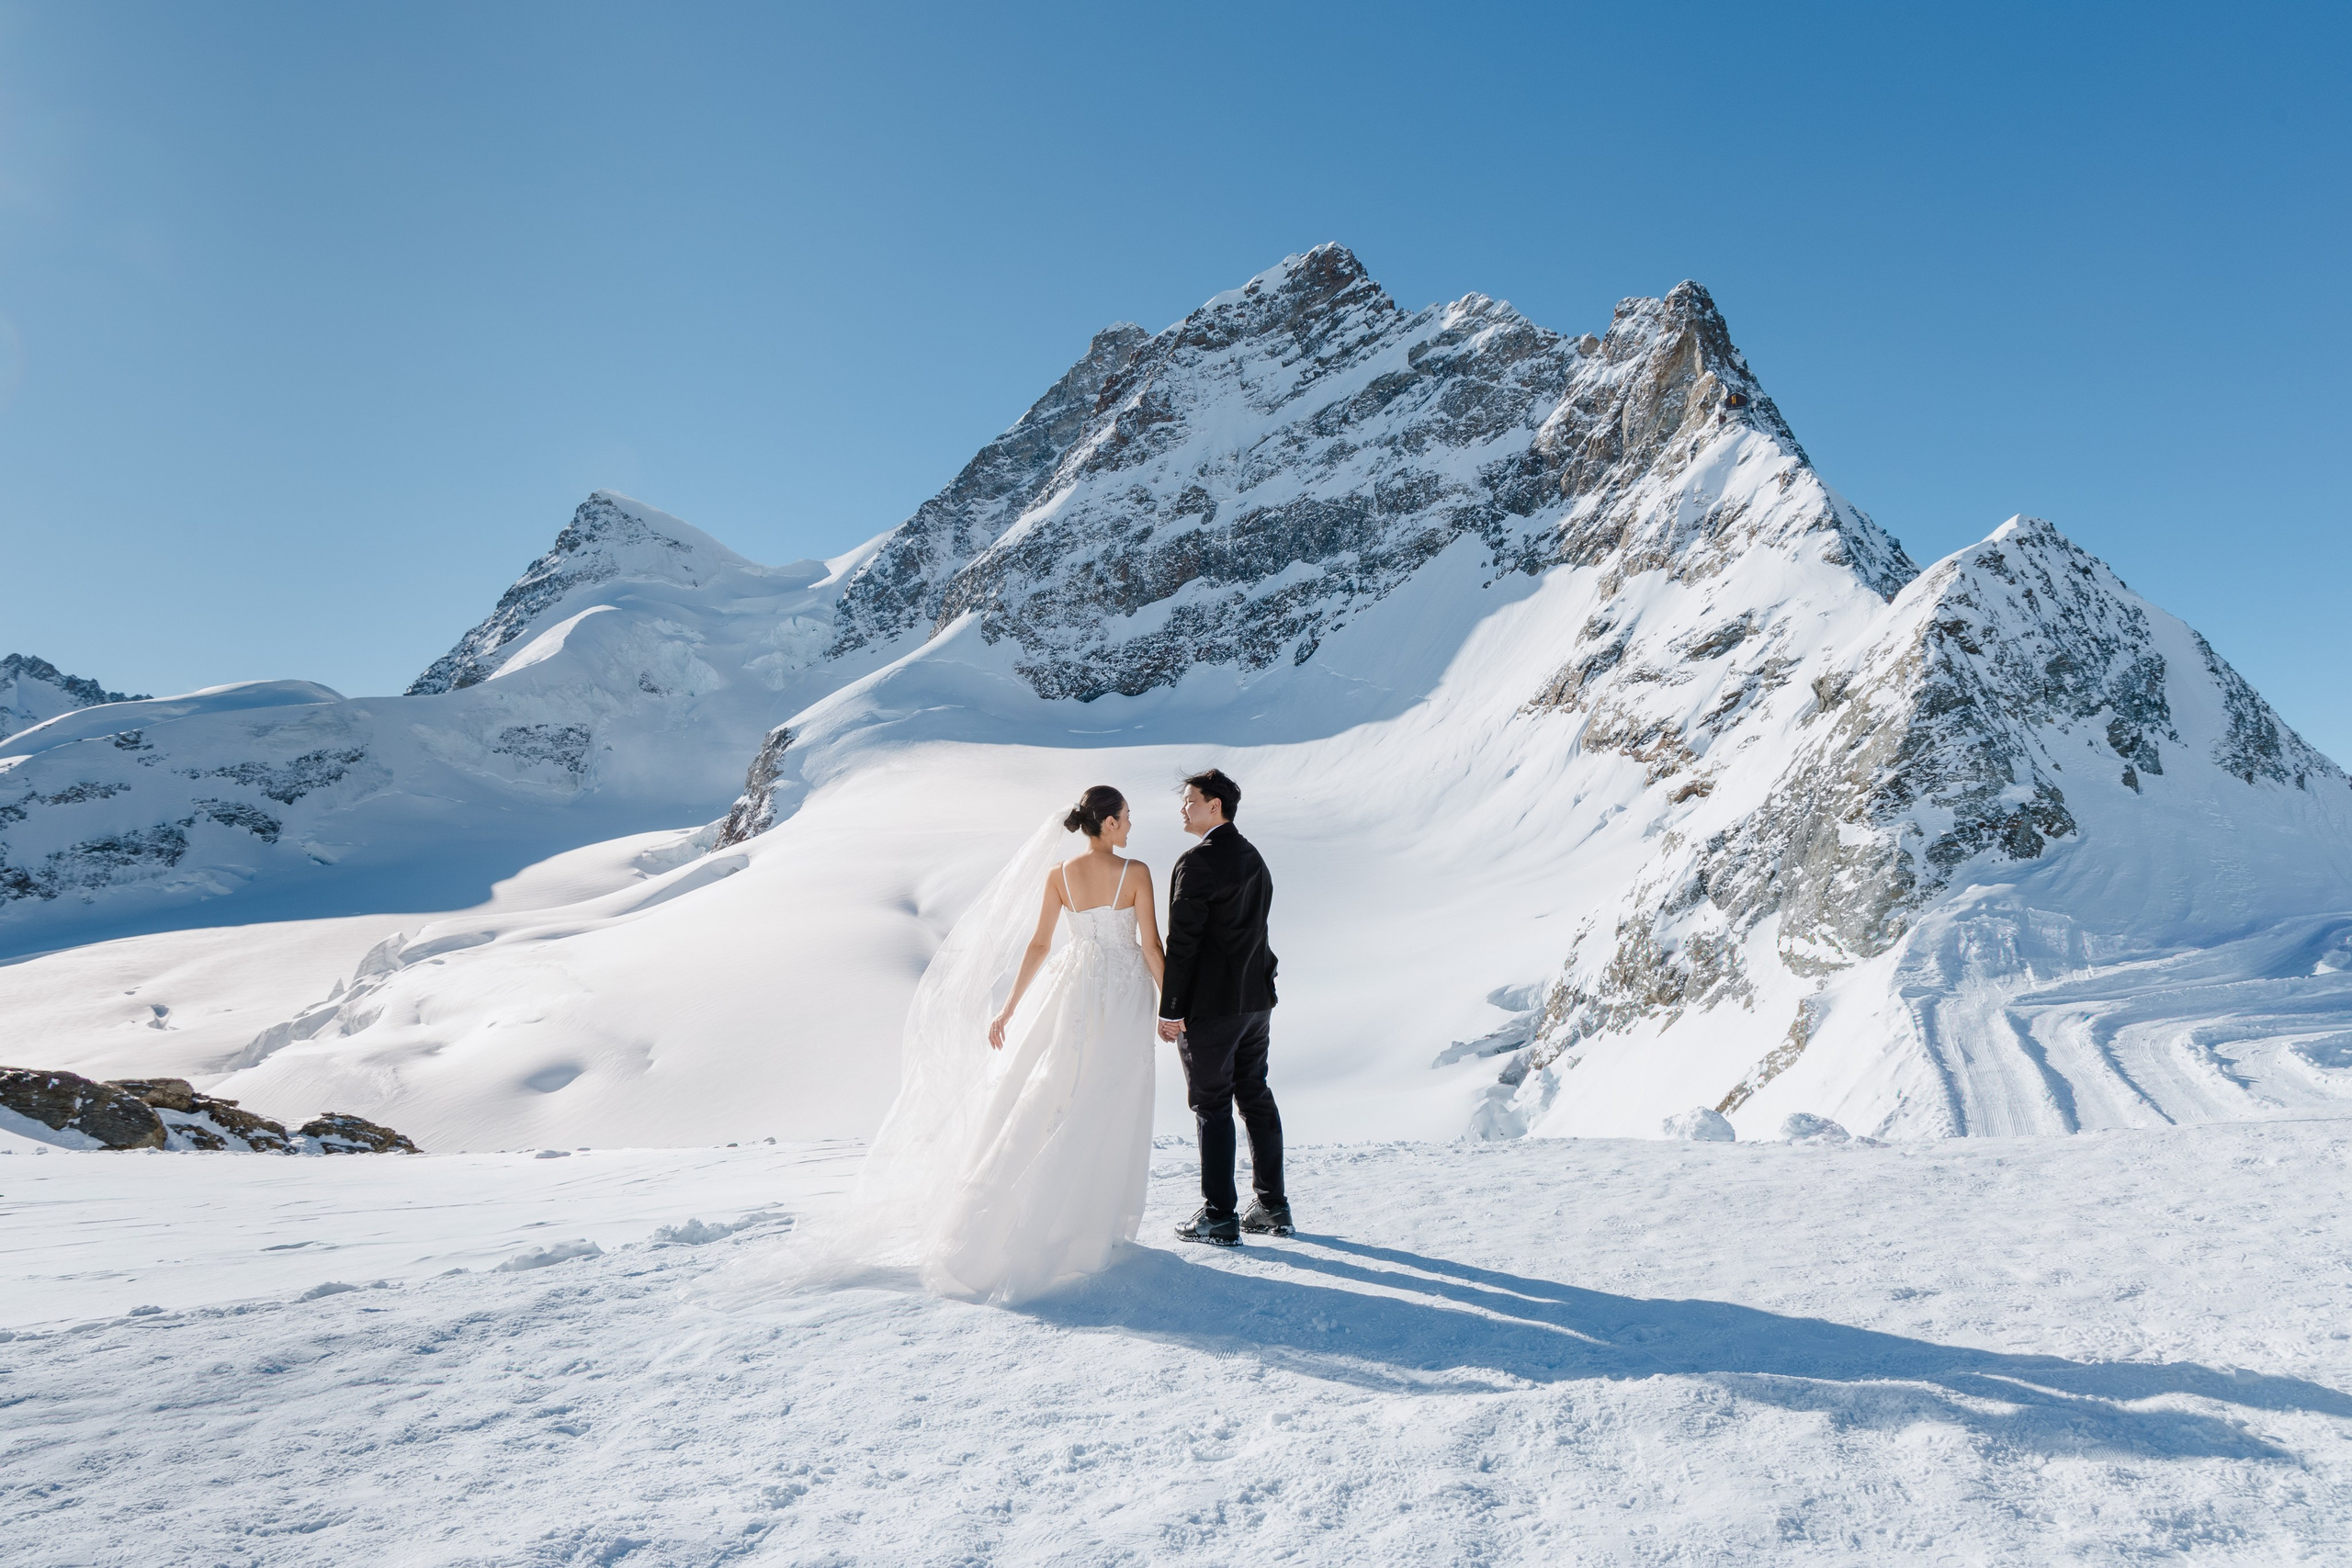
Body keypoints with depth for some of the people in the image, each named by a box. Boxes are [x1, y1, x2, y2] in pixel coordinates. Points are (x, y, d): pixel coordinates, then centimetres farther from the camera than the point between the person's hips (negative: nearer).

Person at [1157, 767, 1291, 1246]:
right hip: (1257, 999, 9)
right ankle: (1272, 1207, 22)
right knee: (1256, 1098, 14)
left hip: (1210, 1005, -9)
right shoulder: (1254, 858, 11)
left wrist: (1169, 1010, -14)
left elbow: (1182, 942, -18)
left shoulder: (1198, 862, -17)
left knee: (1212, 1106, 0)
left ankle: (1220, 1216, 6)